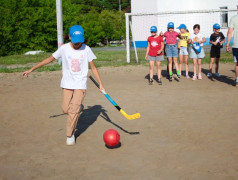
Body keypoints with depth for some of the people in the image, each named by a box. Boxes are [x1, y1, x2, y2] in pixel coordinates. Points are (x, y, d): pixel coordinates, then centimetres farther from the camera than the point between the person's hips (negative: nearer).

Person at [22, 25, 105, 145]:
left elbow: (93, 67, 2)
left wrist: (100, 83, -3)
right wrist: (31, 69, 5)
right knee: (66, 110, -1)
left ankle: (70, 135, 9)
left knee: (73, 111, -9)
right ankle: (78, 108, 33)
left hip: (80, 84, -2)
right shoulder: (64, 49, -5)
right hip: (67, 84, 2)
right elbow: (49, 59, 4)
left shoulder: (86, 49, -6)